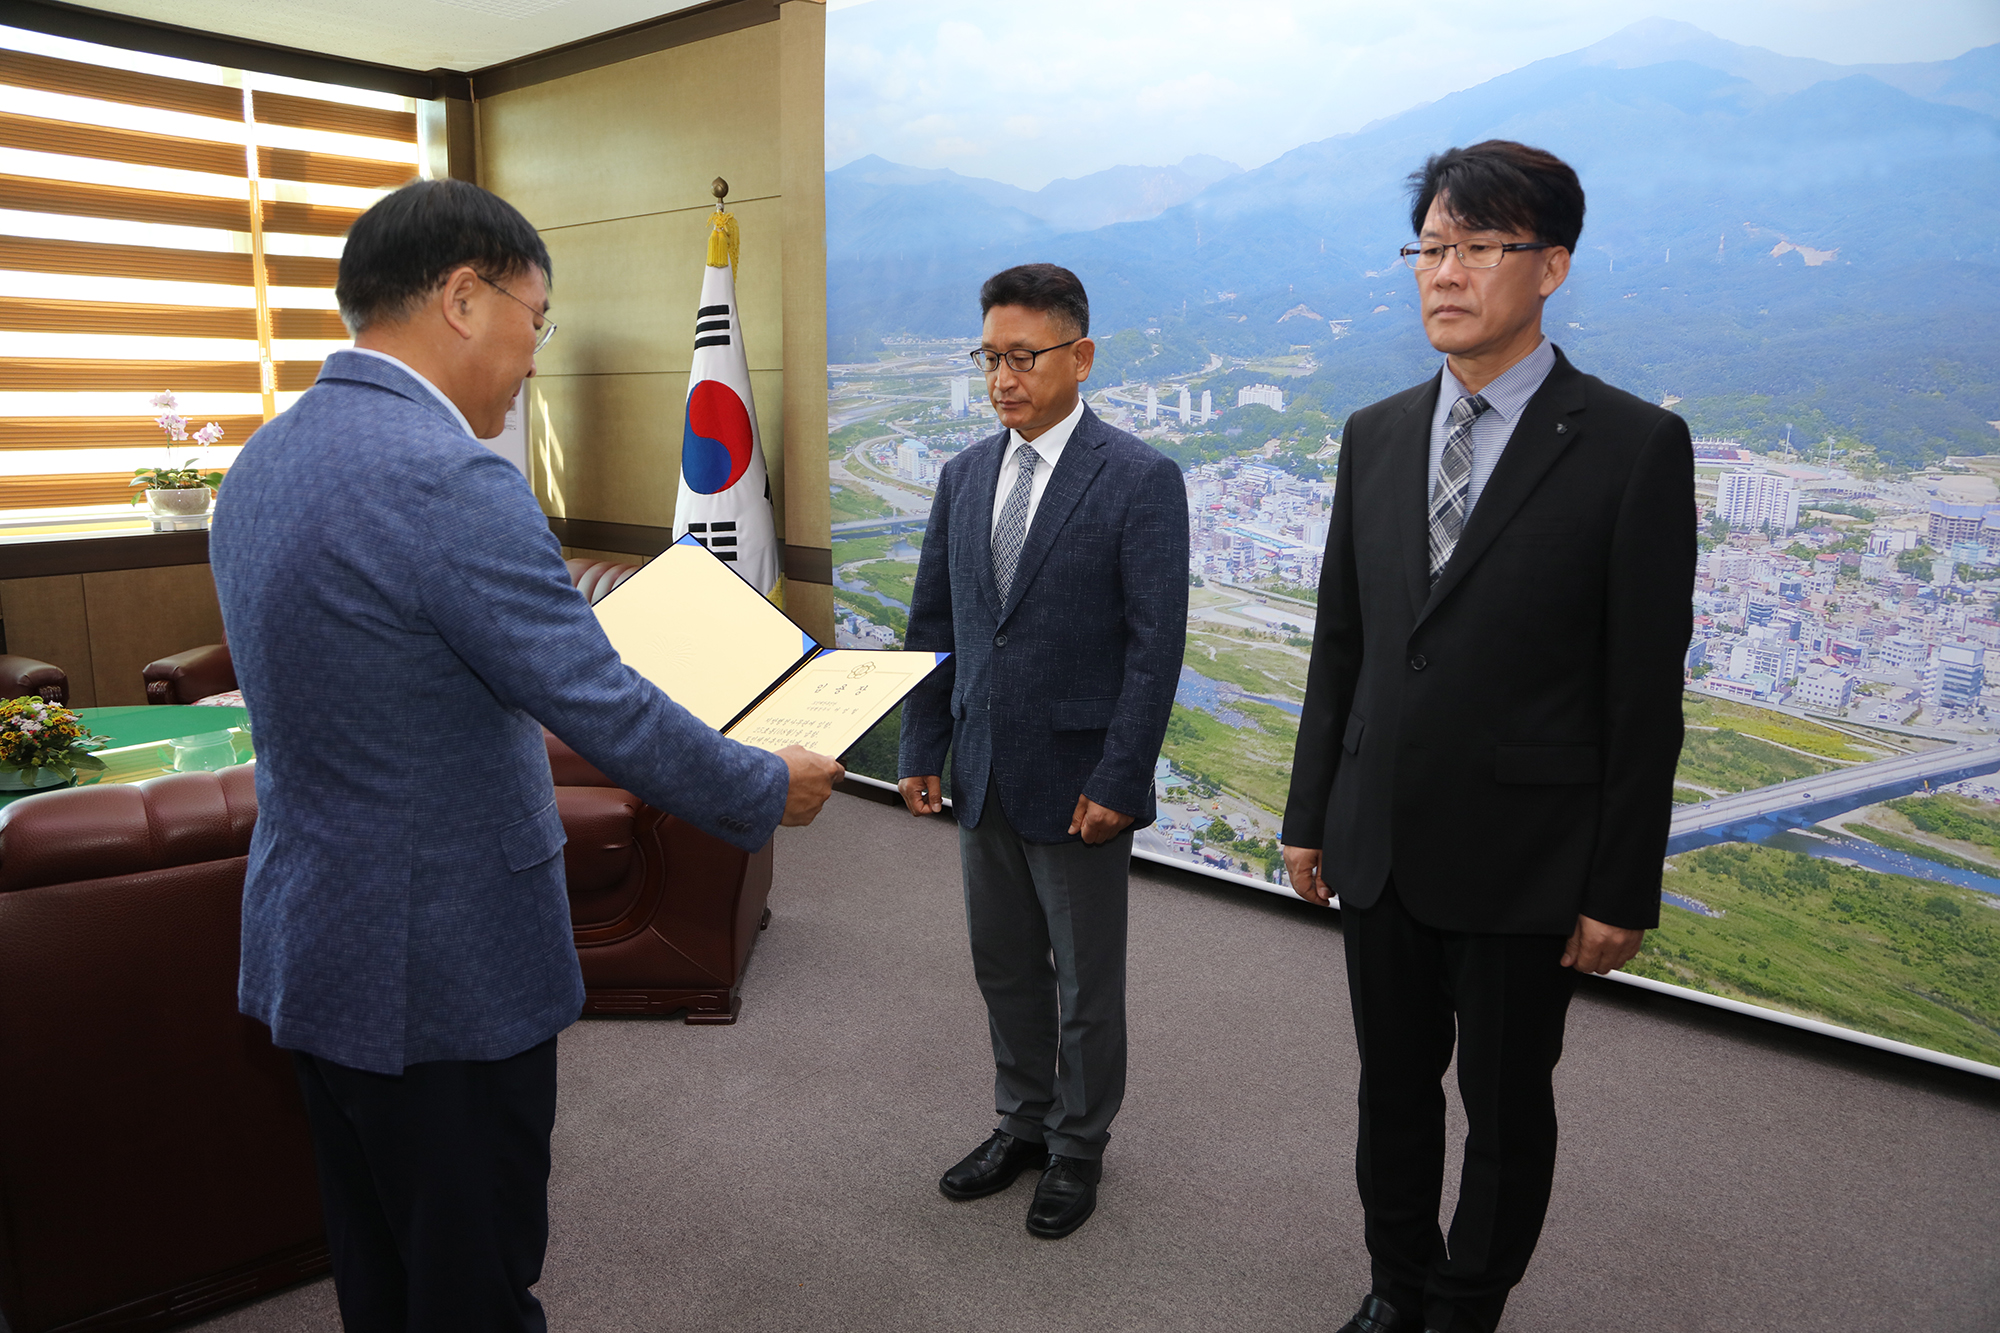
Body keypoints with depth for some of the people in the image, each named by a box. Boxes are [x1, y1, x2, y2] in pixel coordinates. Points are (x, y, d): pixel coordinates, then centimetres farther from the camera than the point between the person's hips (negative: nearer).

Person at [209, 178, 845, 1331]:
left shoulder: (265, 461, 5)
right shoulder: (449, 479, -25)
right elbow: (611, 714, -22)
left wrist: (523, 711, 24)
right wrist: (773, 791, -7)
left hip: (310, 951, 9)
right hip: (442, 973, -9)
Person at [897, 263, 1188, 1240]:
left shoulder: (1140, 480, -10)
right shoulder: (963, 476, 7)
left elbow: (1156, 644, -13)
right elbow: (932, 623, 10)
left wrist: (1118, 781, -17)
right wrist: (921, 748, 6)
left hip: (1077, 780, -5)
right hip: (982, 775, 5)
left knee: (1086, 981, 11)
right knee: (1004, 968, 18)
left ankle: (1079, 1147, 32)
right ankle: (1023, 1121, 39)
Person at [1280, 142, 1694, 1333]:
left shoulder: (1635, 447, -10)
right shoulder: (1377, 435, 5)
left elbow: (1645, 688, -10)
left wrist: (1623, 888, -9)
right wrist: (1311, 813, 9)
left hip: (1524, 863, -4)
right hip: (1379, 847, 4)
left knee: (1507, 1109, 14)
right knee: (1394, 1091, 19)